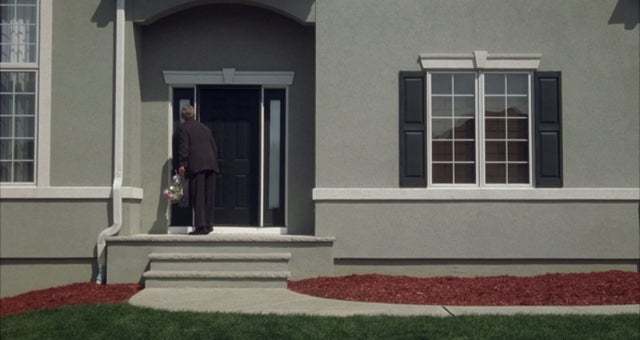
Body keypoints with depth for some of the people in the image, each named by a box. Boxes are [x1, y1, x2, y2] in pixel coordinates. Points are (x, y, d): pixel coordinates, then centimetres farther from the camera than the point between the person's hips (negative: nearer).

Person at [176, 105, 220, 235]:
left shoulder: (183, 128, 6)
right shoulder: (205, 128, 23)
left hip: (196, 165, -5)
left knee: (197, 197, -5)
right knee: (209, 196, 10)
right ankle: (208, 224, 14)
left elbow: (183, 147, -6)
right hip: (211, 165, 5)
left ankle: (201, 226, -11)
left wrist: (182, 164, -8)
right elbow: (214, 147, 19)